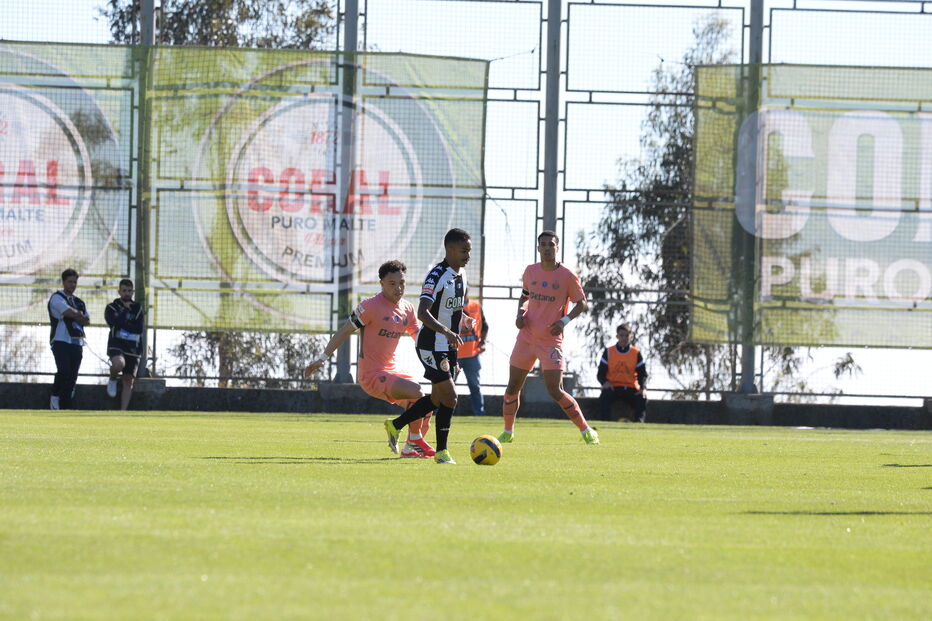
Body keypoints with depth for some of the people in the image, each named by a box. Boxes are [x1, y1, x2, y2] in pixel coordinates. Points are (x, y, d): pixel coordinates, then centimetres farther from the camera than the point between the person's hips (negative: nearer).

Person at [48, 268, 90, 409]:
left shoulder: (79, 302, 21)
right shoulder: (57, 297, 0)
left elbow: (87, 321, 13)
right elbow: (69, 312, -14)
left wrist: (76, 315, -4)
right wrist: (80, 315, 4)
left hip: (77, 343, 6)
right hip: (61, 341, -6)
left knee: (72, 377, 1)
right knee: (64, 370, -25)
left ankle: (64, 408, 3)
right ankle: (55, 396, -6)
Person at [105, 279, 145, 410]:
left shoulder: (137, 308, 12)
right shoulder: (112, 307, 5)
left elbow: (140, 328, -2)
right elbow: (114, 322, -15)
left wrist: (122, 325, -8)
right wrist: (125, 310, -6)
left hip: (133, 348, 3)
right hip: (116, 344, -3)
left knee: (129, 381, -1)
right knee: (118, 364, -35)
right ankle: (112, 380, -1)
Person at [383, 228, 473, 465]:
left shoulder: (461, 274, 9)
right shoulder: (437, 276, -19)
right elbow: (422, 313, -31)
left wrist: (464, 319, 9)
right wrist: (447, 332, -43)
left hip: (449, 347, 9)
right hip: (432, 345, -9)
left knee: (438, 399, 13)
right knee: (449, 397, -11)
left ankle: (395, 425, 29)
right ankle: (441, 451, -2)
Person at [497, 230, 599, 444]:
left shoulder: (567, 276, -8)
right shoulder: (530, 271, 5)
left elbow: (582, 303, 0)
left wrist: (565, 321, -15)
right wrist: (520, 312, 2)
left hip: (551, 340, -5)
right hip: (527, 337, 5)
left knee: (555, 391, -13)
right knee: (513, 388, 6)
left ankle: (586, 431, -1)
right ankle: (508, 432, 23)